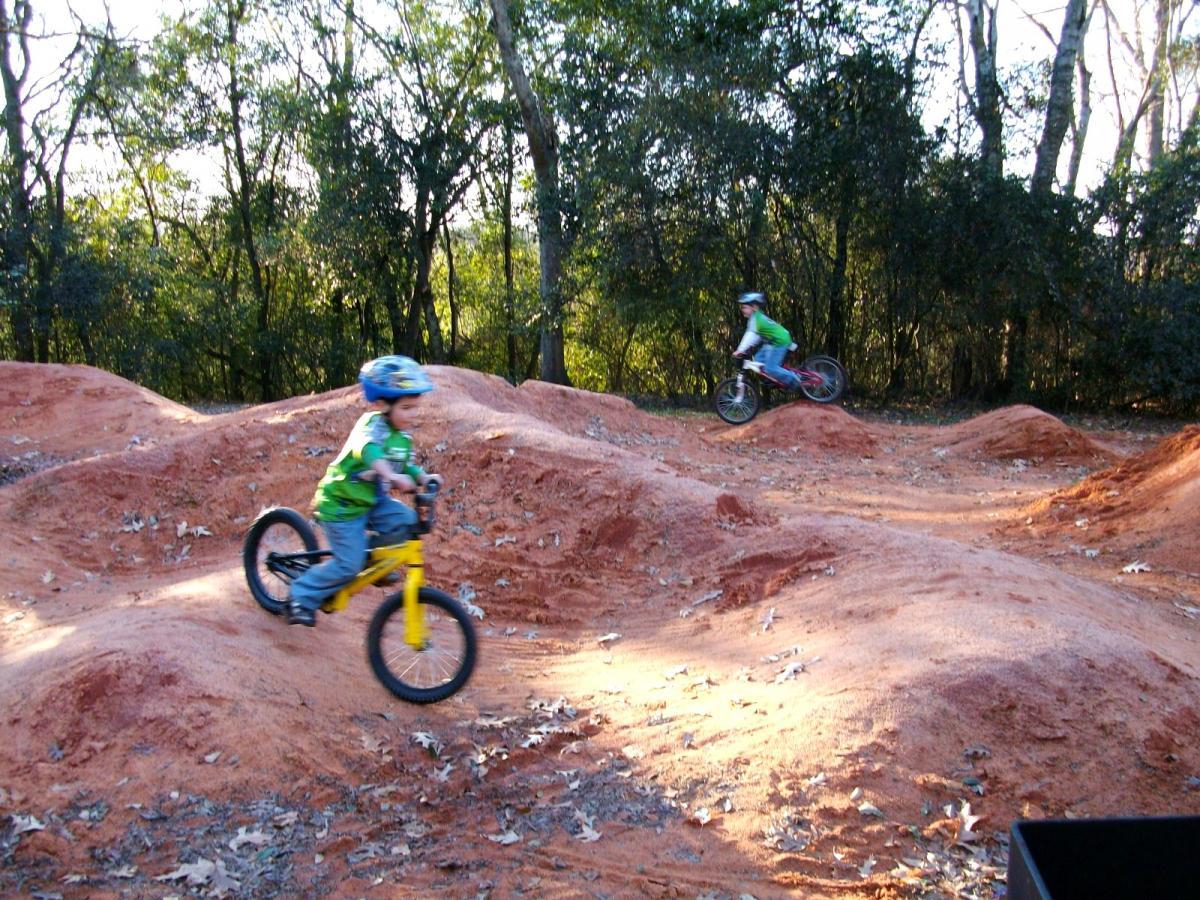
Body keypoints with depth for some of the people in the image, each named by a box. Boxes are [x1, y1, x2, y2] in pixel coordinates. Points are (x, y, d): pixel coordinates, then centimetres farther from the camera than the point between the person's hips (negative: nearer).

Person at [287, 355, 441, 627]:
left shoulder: (402, 436, 1)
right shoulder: (373, 423, -24)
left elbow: (407, 466, 9)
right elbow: (368, 449, -44)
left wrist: (423, 477, -13)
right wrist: (392, 475, -60)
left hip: (372, 501, 8)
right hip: (340, 503, -7)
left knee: (409, 521, -11)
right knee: (349, 565, -9)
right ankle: (301, 597, 9)